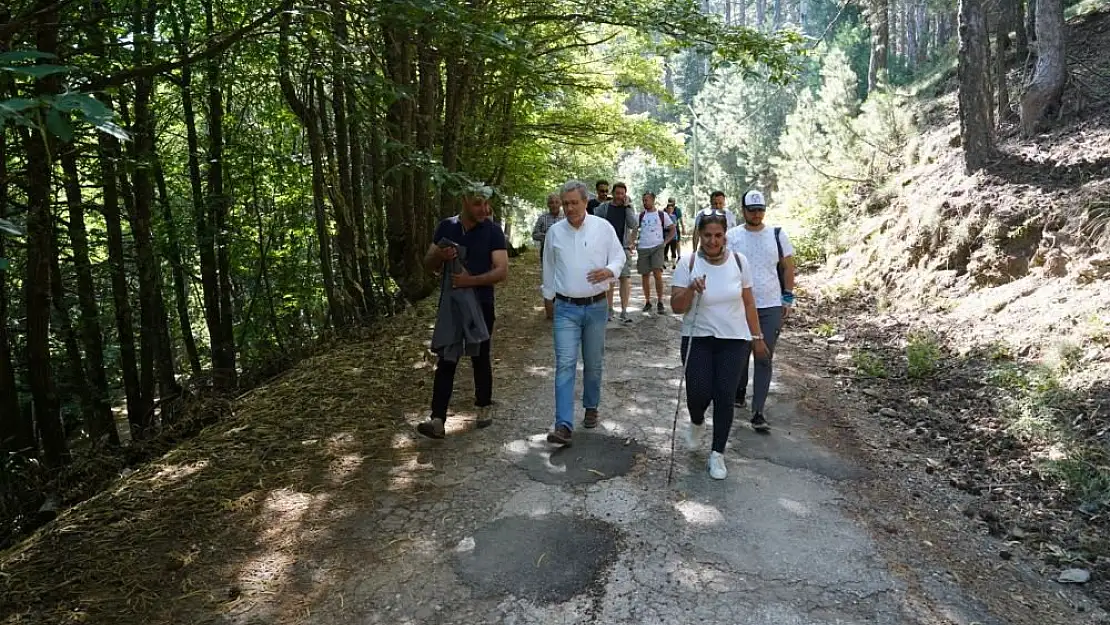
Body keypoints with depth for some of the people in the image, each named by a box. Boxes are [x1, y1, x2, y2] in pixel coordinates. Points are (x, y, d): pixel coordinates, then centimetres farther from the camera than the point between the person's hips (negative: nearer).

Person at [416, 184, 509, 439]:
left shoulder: (493, 231, -6)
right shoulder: (446, 227, 3)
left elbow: (502, 271, -12)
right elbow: (429, 264, 8)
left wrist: (472, 280, -24)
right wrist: (440, 256, -15)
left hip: (480, 304, -2)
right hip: (450, 303, 2)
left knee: (480, 358, 12)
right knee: (445, 362, -2)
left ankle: (484, 407, 31)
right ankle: (437, 420, -4)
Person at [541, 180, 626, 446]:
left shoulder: (603, 227, -3)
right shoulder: (555, 231, 2)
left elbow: (619, 255, 3)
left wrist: (609, 270, -18)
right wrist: (548, 295, 20)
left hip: (595, 306, 0)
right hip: (566, 308, 0)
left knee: (594, 363, 13)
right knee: (565, 364, -9)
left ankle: (591, 408, 35)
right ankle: (563, 425, -12)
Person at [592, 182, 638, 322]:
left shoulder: (628, 208, 5)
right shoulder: (604, 207, 3)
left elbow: (633, 225, -9)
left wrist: (627, 206, -11)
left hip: (624, 248, 0)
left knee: (625, 279, -7)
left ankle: (624, 311, -2)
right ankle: (609, 310, 16)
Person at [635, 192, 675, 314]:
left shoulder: (662, 215, 3)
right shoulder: (640, 216, 8)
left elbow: (672, 229, 9)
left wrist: (665, 242, 1)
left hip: (657, 247, -3)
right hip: (642, 249, 3)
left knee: (657, 274, -13)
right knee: (645, 276, 6)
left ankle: (660, 303, -5)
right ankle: (647, 302, 17)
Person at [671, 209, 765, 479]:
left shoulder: (739, 261, -1)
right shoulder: (688, 262, -7)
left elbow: (748, 302, 9)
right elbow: (676, 307, -7)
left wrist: (756, 337, 11)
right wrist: (690, 289, -26)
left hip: (734, 340, 1)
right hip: (698, 339, -1)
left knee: (724, 396, -2)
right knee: (699, 392, -9)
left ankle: (717, 454, 15)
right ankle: (696, 423, 28)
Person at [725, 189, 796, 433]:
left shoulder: (777, 235, 2)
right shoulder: (732, 236, -2)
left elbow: (788, 267, 9)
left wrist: (788, 299, 6)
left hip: (771, 307, 0)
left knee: (764, 359, -2)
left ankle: (758, 413, 0)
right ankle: (739, 394, 39)